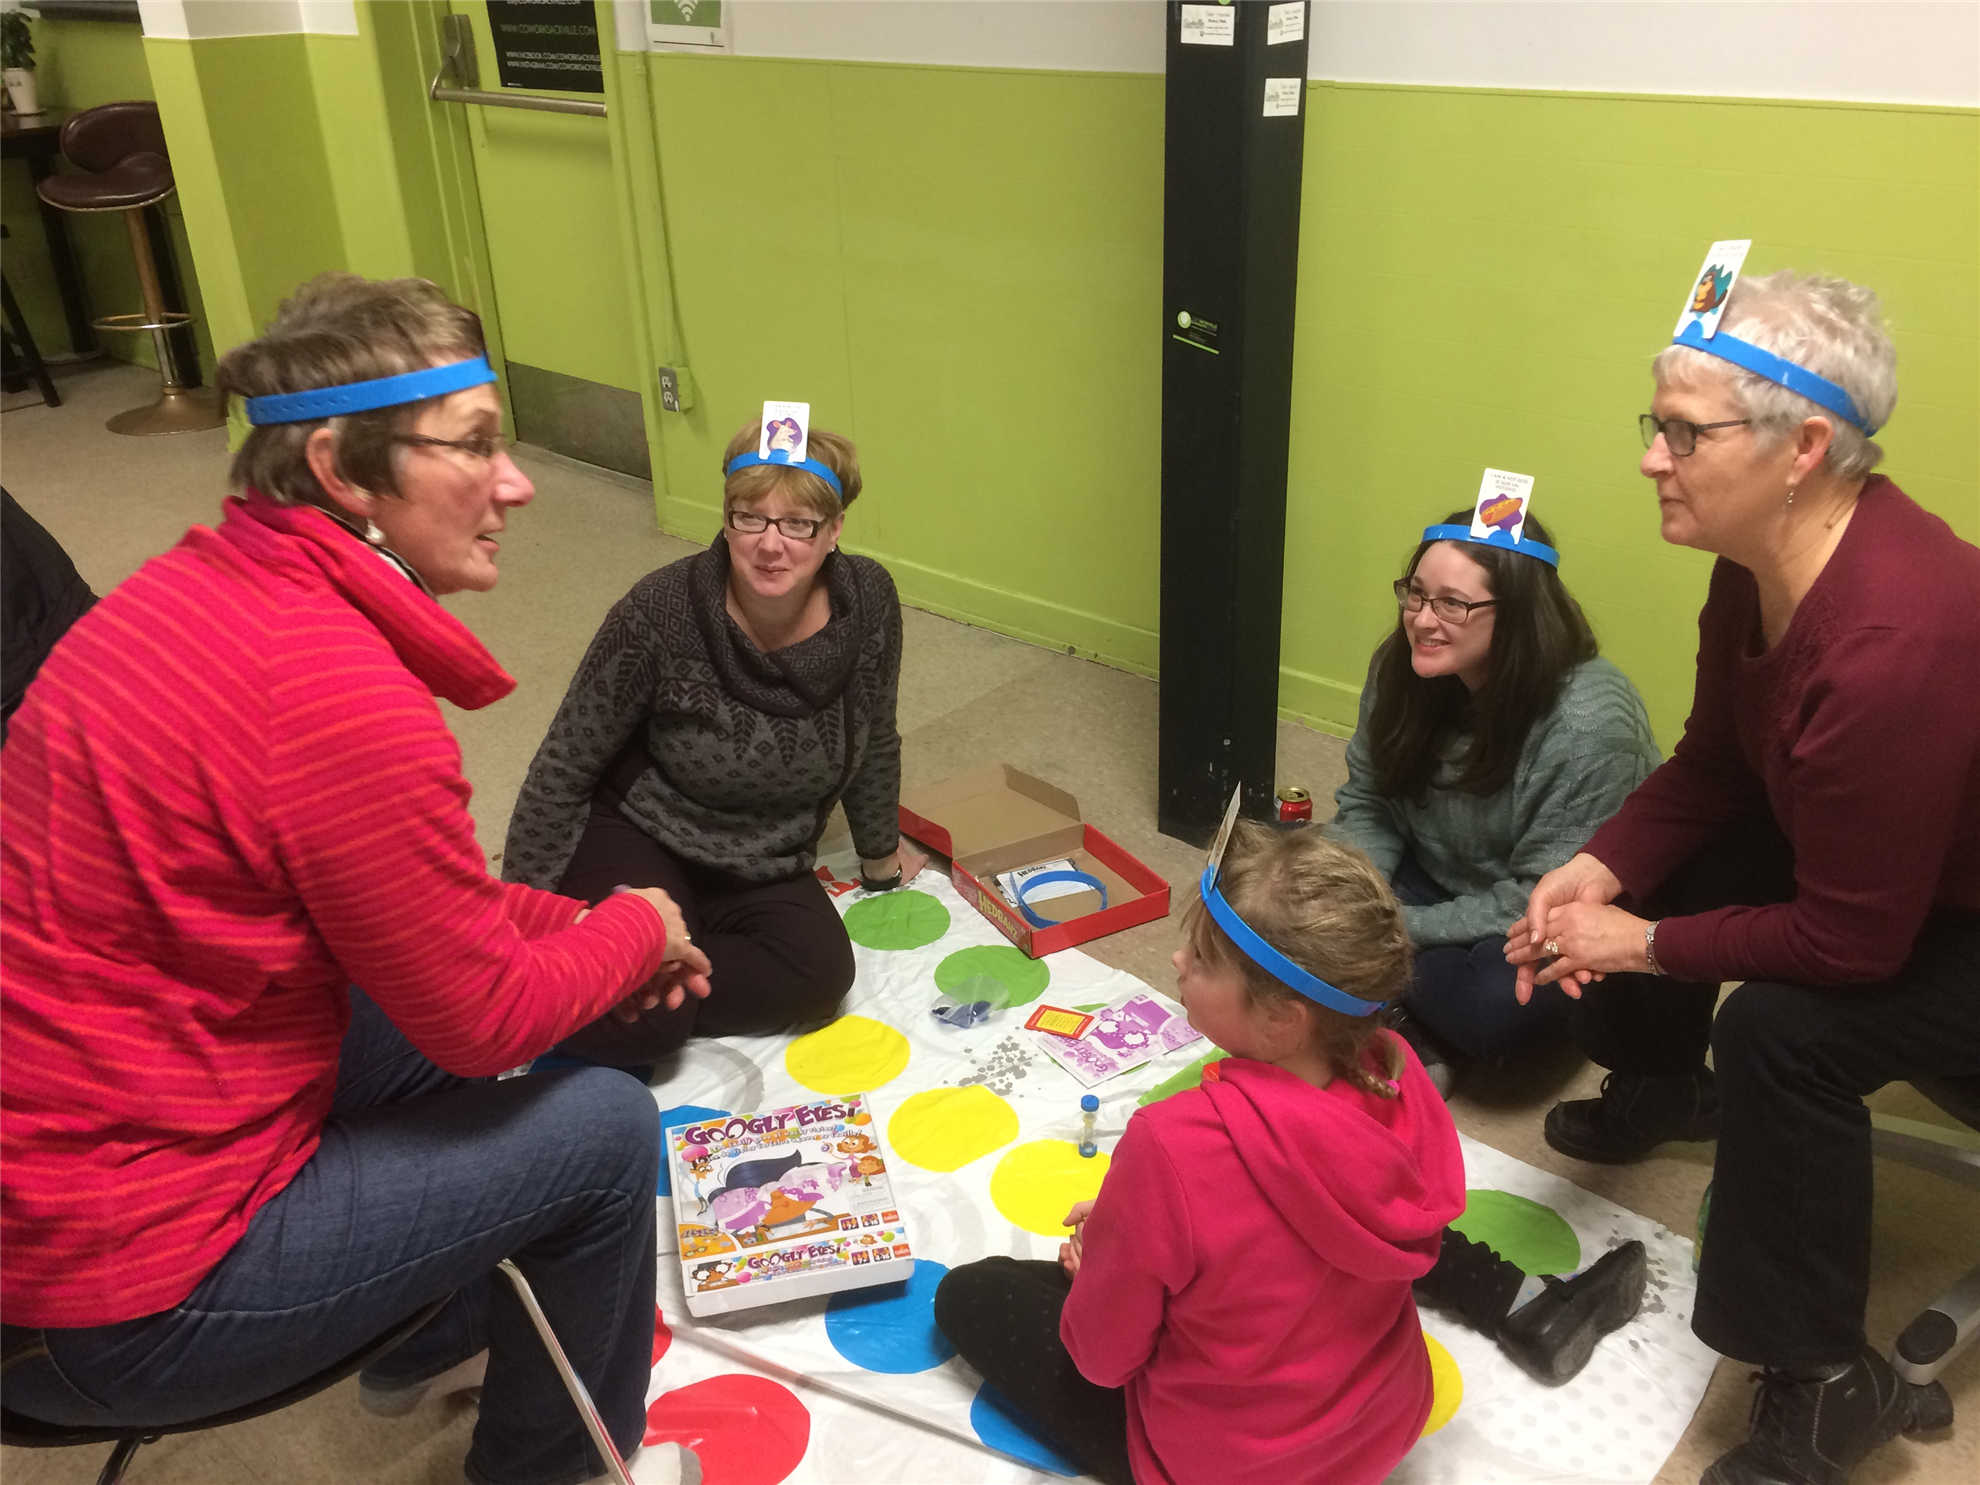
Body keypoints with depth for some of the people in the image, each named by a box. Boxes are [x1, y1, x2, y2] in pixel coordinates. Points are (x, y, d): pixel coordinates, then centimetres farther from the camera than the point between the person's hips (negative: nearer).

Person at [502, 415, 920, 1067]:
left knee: (819, 975, -24)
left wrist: (880, 854, 19)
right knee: (634, 1023, -28)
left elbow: (875, 744, 5)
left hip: (765, 865, 4)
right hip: (638, 835, -4)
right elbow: (565, 767, -13)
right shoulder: (661, 612, -23)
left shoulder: (869, 602, -14)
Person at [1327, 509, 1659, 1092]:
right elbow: (1367, 808, -2)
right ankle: (1424, 1028, -14)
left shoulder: (1590, 726, -30)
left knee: (1494, 1000, -37)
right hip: (1440, 883, 6)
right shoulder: (1399, 668, -11)